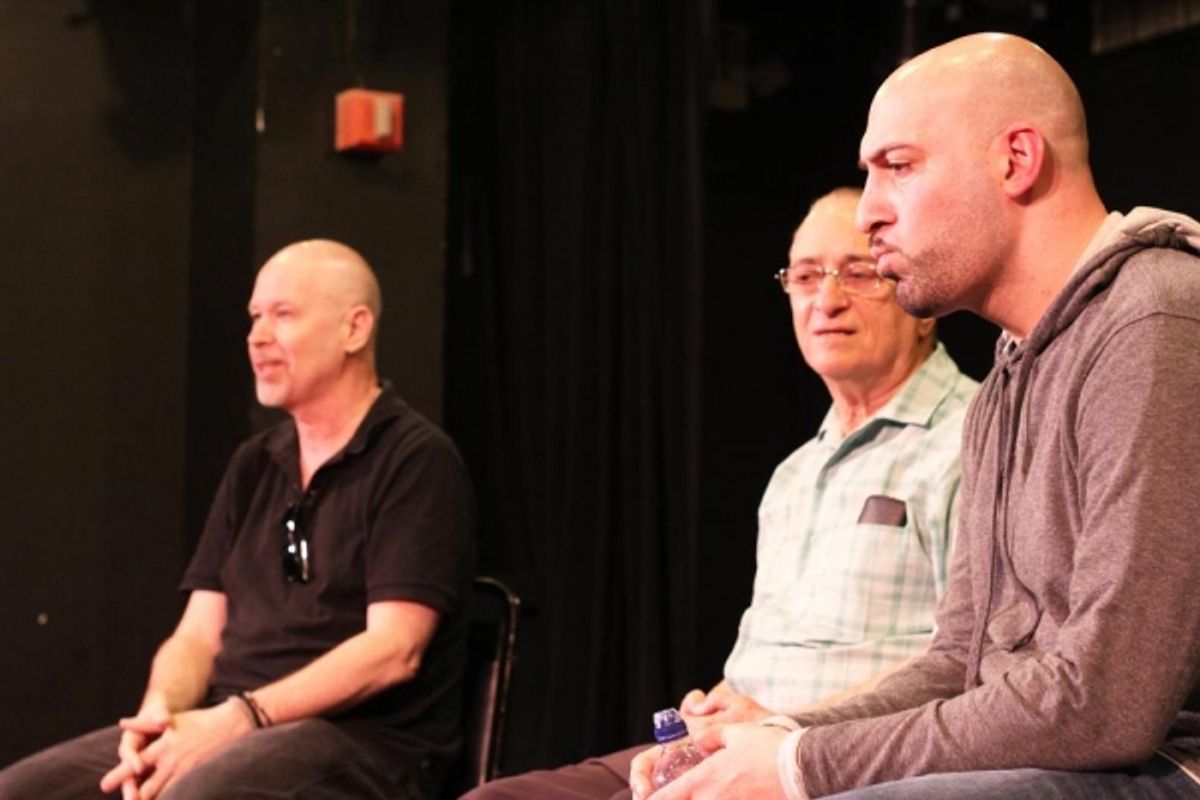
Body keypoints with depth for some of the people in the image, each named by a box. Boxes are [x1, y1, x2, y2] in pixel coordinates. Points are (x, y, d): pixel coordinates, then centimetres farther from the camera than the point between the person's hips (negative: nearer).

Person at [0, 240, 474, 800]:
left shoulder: (417, 460, -4)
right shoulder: (254, 465, 18)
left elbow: (393, 649, -14)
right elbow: (198, 634, 14)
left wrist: (238, 718, -20)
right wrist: (159, 713, -9)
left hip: (359, 740, -7)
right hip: (227, 727, 7)